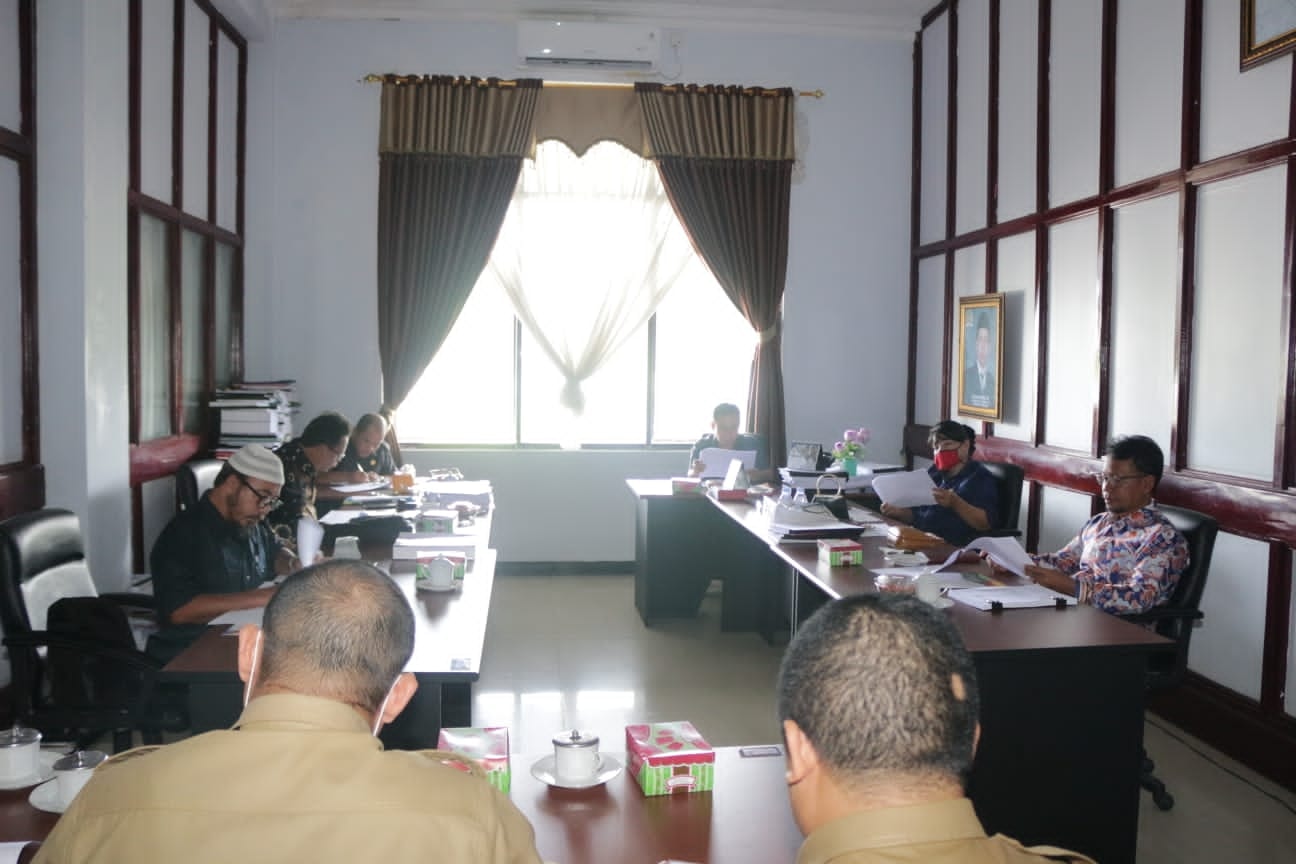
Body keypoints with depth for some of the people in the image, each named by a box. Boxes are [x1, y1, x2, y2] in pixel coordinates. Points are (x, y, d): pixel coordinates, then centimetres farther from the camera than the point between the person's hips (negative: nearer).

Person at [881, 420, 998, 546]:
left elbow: (986, 524, -10)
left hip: (952, 548, -6)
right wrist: (898, 512, 1)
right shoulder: (933, 472, 19)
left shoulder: (981, 478, 2)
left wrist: (955, 503, -23)